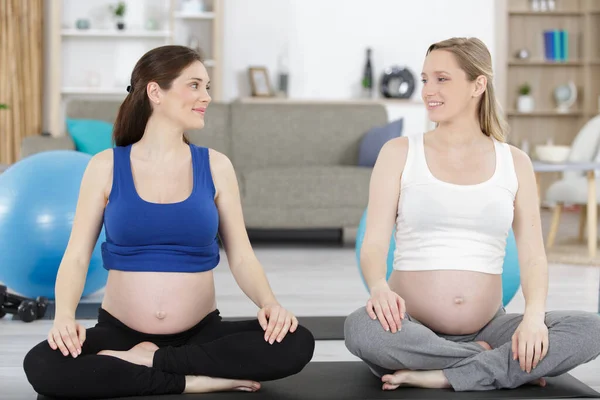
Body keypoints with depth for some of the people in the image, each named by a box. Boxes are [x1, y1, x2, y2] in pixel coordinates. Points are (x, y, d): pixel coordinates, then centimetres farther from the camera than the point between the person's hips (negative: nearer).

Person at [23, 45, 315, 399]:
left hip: (201, 334, 1)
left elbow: (241, 256, 0)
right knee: (44, 367, -31)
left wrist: (268, 302, -20)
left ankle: (149, 361, -16)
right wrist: (65, 315, -22)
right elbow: (77, 256, -3)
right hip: (120, 332, -1)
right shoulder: (106, 166, 0)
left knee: (295, 343, -25)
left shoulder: (216, 166, 2)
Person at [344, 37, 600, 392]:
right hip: (413, 327, -1)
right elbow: (374, 244, -5)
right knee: (361, 328, -36)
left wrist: (534, 315, -20)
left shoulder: (514, 163, 7)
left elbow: (533, 256, 0)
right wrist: (379, 287, -28)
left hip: (487, 327, 2)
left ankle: (440, 377, -21)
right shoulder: (400, 153, 3)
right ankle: (505, 363, -14)